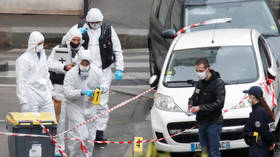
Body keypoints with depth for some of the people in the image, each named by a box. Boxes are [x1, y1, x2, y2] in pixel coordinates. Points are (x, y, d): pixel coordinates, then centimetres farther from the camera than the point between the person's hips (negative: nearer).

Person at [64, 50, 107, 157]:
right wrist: (82, 92, -38)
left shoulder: (97, 72, -6)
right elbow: (67, 93, -24)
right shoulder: (71, 74, -18)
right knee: (80, 135, -14)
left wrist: (101, 88, -21)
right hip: (75, 107, -4)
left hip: (90, 107, 5)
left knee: (90, 136, 11)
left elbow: (104, 86, 4)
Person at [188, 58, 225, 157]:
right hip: (202, 122, 7)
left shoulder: (218, 83, -12)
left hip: (214, 123, -7)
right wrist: (191, 105, 2)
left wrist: (200, 107, -21)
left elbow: (219, 103, -19)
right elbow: (194, 96, 27)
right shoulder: (200, 83, 11)